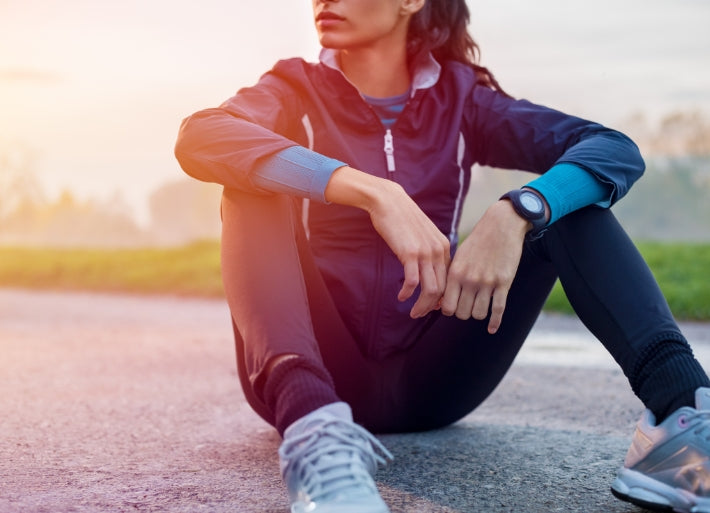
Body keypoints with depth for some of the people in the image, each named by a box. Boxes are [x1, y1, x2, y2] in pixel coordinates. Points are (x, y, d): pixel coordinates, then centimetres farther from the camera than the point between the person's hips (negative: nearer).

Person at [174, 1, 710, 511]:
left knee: (553, 201, -9)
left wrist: (515, 213, -30)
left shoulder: (459, 98, 5)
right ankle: (312, 424, -45)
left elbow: (618, 151, -9)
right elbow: (197, 138, -24)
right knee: (256, 183, -21)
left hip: (430, 381, 2)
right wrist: (372, 192, -36)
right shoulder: (297, 91, 1)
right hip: (320, 374, -1)